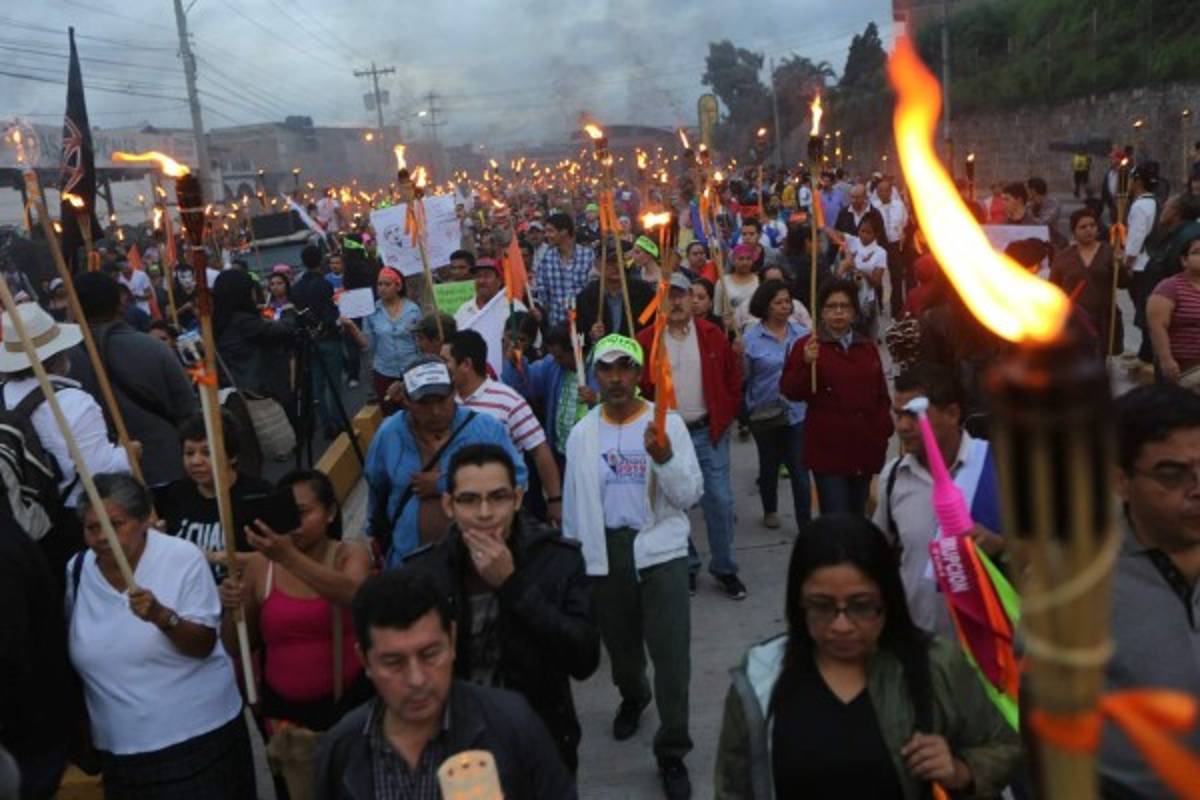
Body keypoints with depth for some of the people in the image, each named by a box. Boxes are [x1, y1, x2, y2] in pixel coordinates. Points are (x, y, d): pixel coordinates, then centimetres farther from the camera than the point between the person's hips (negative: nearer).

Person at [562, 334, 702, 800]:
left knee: (671, 652, -6)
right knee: (619, 643, 20)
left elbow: (691, 495, -10)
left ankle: (671, 752, 10)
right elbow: (573, 501, 11)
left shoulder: (668, 423, -6)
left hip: (661, 550, -3)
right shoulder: (582, 434, 3)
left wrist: (665, 458, -28)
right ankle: (632, 697, 51)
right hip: (604, 552, 3)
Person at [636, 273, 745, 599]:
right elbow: (638, 387, 1)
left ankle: (724, 568, 18)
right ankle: (686, 566, 25)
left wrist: (725, 417, 4)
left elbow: (733, 379, 7)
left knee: (720, 501, 2)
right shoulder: (646, 341, -2)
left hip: (709, 433, 0)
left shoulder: (713, 336, 1)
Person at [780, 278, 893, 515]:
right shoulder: (807, 345, -3)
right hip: (829, 449, -5)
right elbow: (790, 391, -10)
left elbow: (881, 395, 19)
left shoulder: (867, 348, 14)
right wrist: (806, 364, -25)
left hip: (865, 449, 5)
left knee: (858, 518, 14)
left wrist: (884, 430, 7)